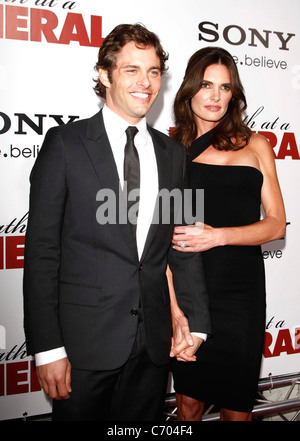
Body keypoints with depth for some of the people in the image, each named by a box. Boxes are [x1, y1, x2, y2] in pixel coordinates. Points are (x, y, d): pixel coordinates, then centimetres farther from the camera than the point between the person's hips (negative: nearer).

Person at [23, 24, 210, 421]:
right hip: (84, 341, -3)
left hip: (155, 342, 4)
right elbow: (42, 250, -8)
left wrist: (195, 321, 4)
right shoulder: (65, 143, -5)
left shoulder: (174, 153, 8)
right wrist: (47, 347, -11)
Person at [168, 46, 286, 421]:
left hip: (240, 289, 0)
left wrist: (217, 235, -13)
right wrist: (172, 306, -6)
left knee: (235, 406, 9)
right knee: (188, 400, 14)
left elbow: (276, 224, 3)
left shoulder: (254, 146, 6)